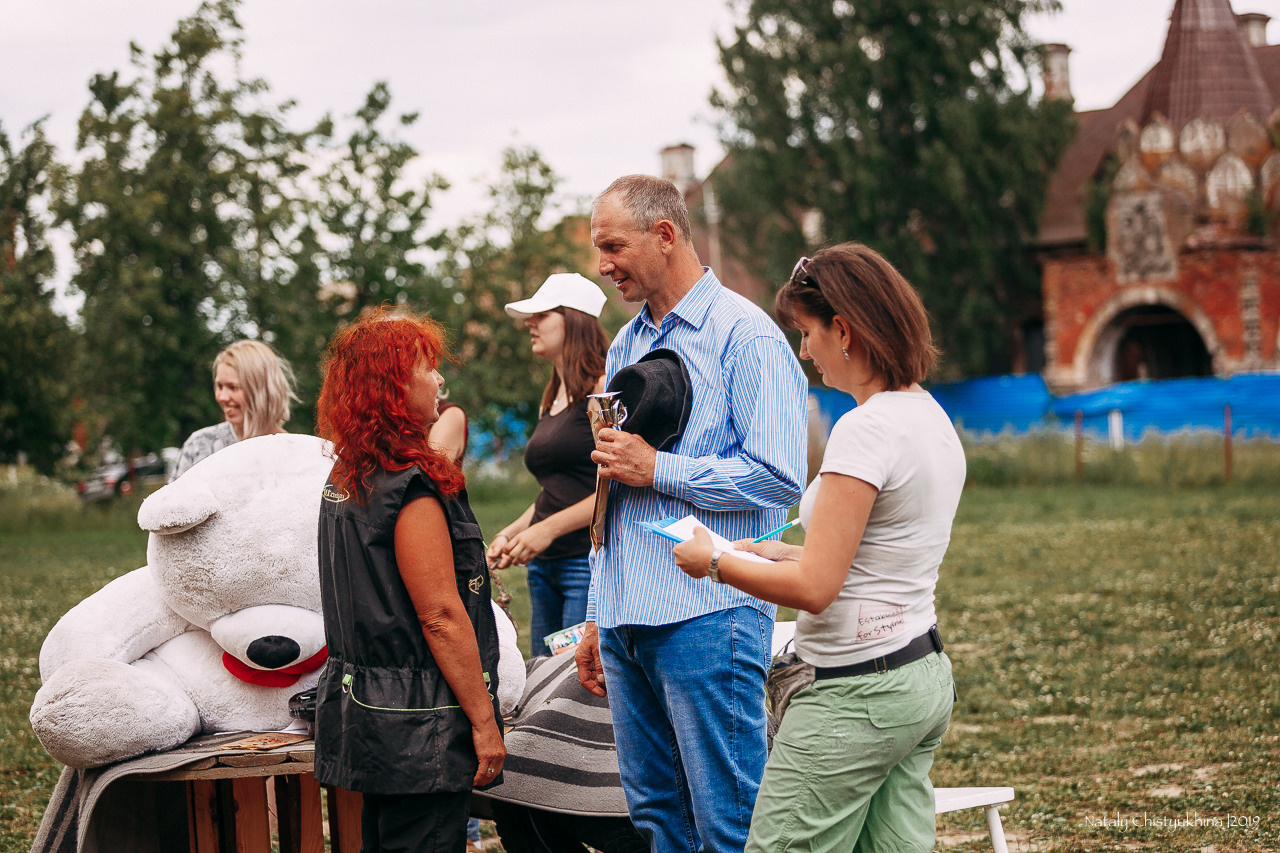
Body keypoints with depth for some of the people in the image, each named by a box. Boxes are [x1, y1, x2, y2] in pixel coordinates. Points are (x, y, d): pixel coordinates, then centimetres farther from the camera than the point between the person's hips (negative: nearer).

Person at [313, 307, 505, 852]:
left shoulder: (343, 480, 10)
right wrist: (483, 721, -14)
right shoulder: (411, 487, -18)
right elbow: (441, 617, -19)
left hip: (363, 704, 9)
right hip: (418, 726, -9)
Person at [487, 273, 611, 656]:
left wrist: (548, 528, -14)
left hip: (590, 558, -9)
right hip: (544, 565, 9)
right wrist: (510, 534, 11)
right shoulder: (550, 399, 19)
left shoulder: (603, 388, -8)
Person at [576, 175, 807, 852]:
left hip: (707, 618, -8)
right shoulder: (626, 347, 18)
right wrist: (597, 618, 21)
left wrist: (658, 470, -13)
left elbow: (777, 477, -17)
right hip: (628, 619, 8)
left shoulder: (745, 335, -8)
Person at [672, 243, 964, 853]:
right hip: (923, 674, 10)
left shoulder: (866, 430, -18)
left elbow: (814, 589, -20)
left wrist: (714, 563, -6)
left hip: (857, 694, -10)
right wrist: (781, 552, 16)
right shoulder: (931, 417, 11)